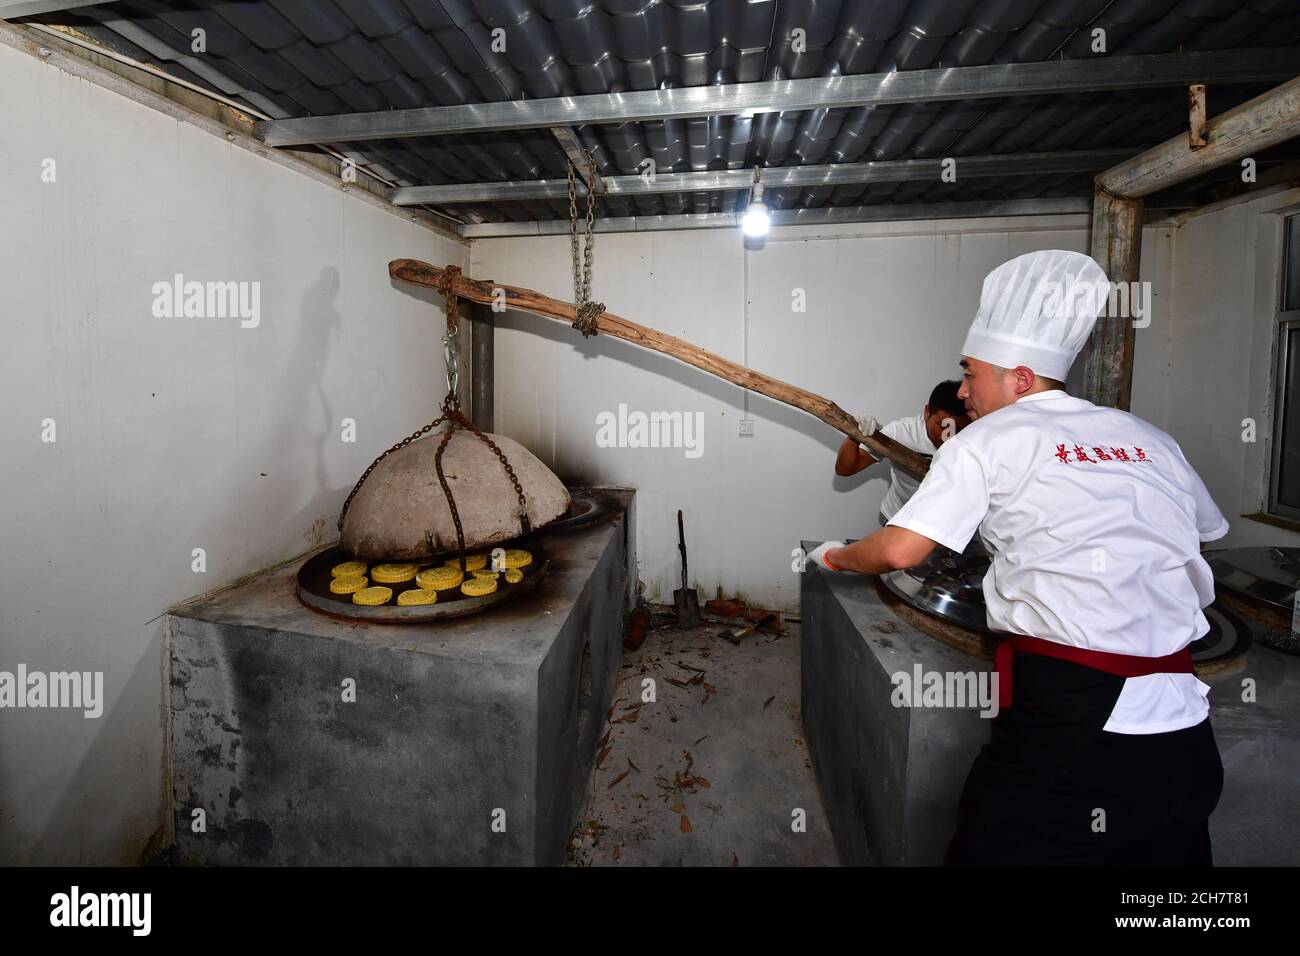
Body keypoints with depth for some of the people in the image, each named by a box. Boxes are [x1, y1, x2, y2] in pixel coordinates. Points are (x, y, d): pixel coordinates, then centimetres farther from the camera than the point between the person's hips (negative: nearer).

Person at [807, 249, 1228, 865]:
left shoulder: (988, 439, -4)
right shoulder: (1149, 439, 12)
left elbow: (897, 551, -10)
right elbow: (1208, 533, 29)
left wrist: (837, 556, 10)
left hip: (1067, 717, -6)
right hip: (1183, 730, 7)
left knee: (1004, 847, 10)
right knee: (1168, 848, 24)